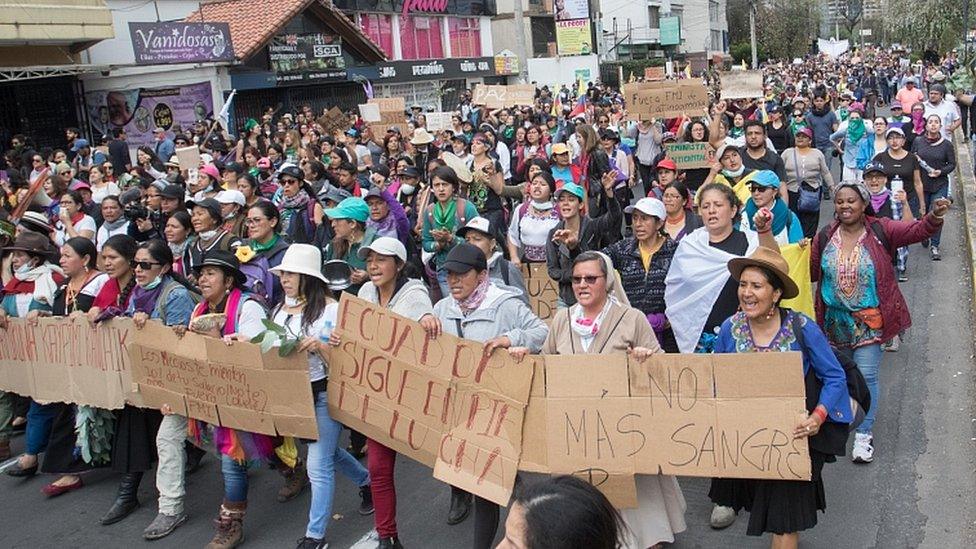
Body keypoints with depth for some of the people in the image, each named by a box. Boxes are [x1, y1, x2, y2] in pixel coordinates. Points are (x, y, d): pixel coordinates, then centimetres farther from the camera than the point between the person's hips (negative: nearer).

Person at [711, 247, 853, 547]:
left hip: (792, 435, -3)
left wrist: (819, 416, -24)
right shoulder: (730, 328, -8)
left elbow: (835, 377, -10)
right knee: (765, 504, 16)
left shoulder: (803, 329, -17)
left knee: (784, 513, 1)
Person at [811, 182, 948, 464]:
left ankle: (864, 433, 13)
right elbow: (813, 272, 5)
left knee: (866, 375, -2)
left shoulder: (880, 231, -8)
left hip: (869, 320, -3)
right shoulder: (825, 236, 0)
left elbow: (917, 231, -20)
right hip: (834, 321, 3)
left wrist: (935, 217, -40)